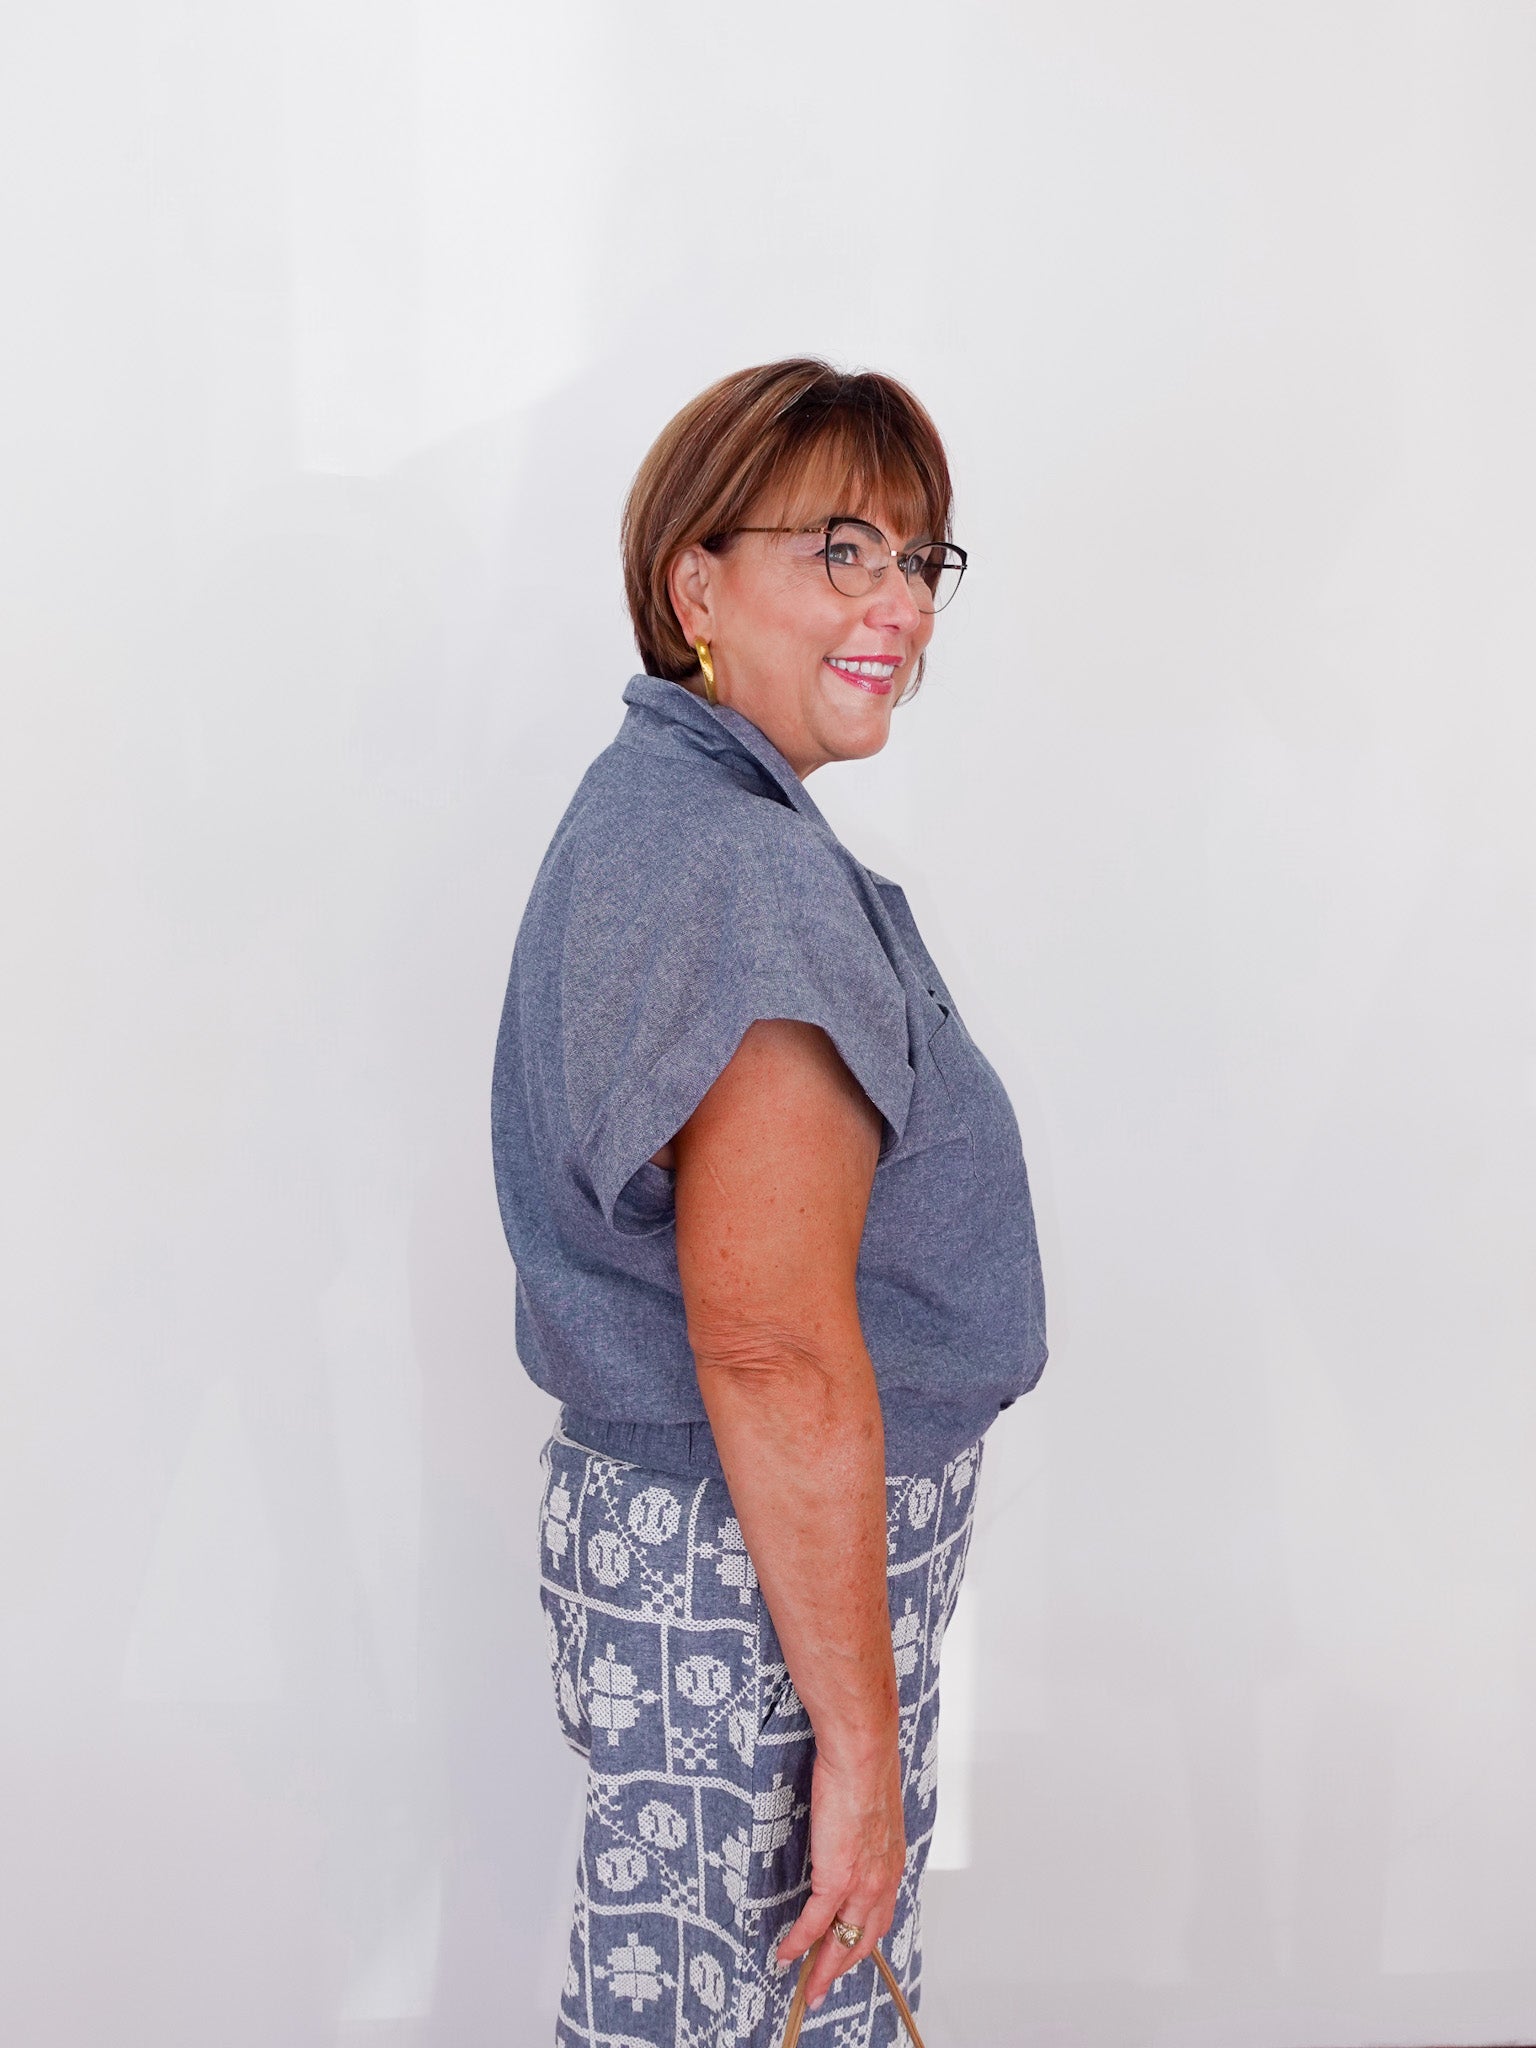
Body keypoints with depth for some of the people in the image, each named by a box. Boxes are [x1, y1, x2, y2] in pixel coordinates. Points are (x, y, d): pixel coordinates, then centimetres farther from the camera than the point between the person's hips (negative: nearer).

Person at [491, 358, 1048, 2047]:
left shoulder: (646, 805, 11)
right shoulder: (747, 868, -22)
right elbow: (776, 1347, -26)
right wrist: (861, 1735, -20)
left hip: (662, 1520, 10)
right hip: (758, 1587, -10)